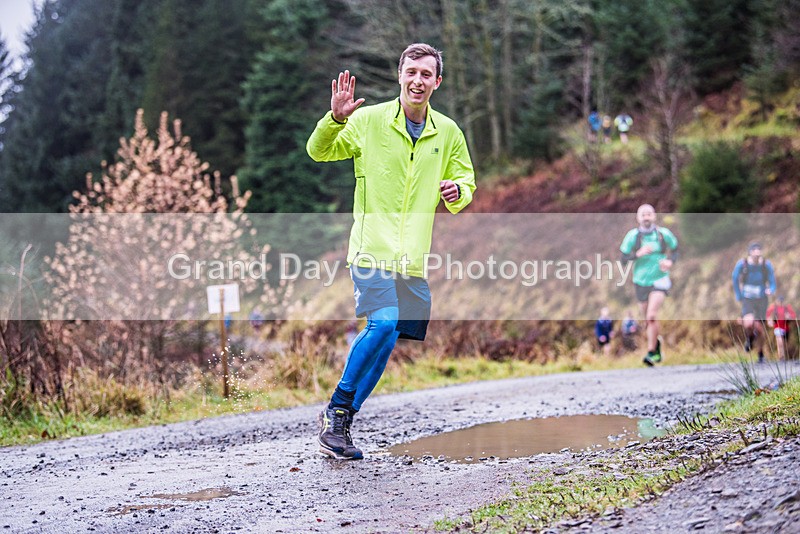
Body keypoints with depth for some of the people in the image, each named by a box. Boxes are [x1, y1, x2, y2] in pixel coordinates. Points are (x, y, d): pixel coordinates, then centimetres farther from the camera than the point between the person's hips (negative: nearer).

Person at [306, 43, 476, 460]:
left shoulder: (448, 133, 11)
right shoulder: (369, 121, 1)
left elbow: (466, 183, 22)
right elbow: (319, 152, 6)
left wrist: (457, 192, -3)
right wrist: (335, 118, -15)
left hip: (416, 255, 5)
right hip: (374, 247, -4)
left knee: (387, 337, 3)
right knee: (384, 324, -22)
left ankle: (339, 422, 14)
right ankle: (338, 410, -5)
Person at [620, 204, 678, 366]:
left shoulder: (664, 233, -4)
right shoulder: (632, 235, -5)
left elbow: (675, 249, 12)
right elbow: (623, 257, -5)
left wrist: (670, 261, -8)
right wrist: (638, 254, -22)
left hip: (660, 279, -2)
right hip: (641, 281, 2)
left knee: (652, 316, -20)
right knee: (647, 320, 11)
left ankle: (651, 353, -15)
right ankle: (657, 344, 39)